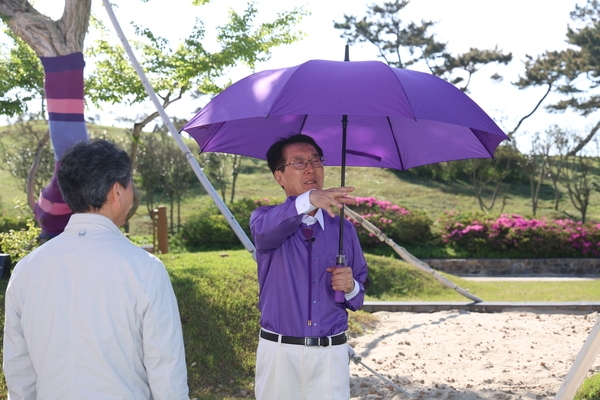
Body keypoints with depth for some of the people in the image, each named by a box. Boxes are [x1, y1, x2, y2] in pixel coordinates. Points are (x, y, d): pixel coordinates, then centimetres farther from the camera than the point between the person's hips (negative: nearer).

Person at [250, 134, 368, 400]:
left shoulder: (342, 228, 7)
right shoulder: (266, 218, 0)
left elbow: (358, 298, 14)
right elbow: (265, 228, -27)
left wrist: (350, 287, -11)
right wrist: (308, 200, -46)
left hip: (331, 355, 2)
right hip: (279, 351, -2)